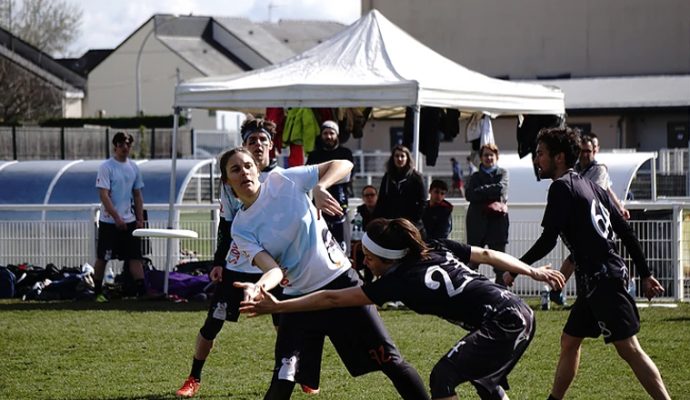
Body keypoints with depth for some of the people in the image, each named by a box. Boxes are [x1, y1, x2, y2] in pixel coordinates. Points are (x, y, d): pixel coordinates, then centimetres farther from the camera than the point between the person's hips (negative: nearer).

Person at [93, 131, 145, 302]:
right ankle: (98, 292, 13)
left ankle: (142, 291, -6)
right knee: (102, 258, 3)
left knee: (135, 257, -2)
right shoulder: (106, 167, -9)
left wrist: (140, 219, 7)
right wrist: (117, 217, -21)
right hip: (109, 222, -5)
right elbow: (103, 195, -15)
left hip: (129, 220, 5)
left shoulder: (133, 167, 9)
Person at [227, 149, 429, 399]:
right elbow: (275, 270, -16)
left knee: (388, 359, 1)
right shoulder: (241, 229, -3)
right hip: (298, 298, 1)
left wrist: (320, 188, -24)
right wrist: (259, 286, -38)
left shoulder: (282, 181, -5)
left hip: (341, 282, -1)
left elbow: (344, 165, -5)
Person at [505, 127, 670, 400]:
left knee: (629, 349, -12)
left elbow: (547, 241, -14)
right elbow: (626, 232, 16)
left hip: (601, 278, -10)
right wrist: (645, 274, 18)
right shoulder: (590, 186, 17)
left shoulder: (562, 187, -9)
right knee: (569, 342, 17)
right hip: (595, 281, 10)